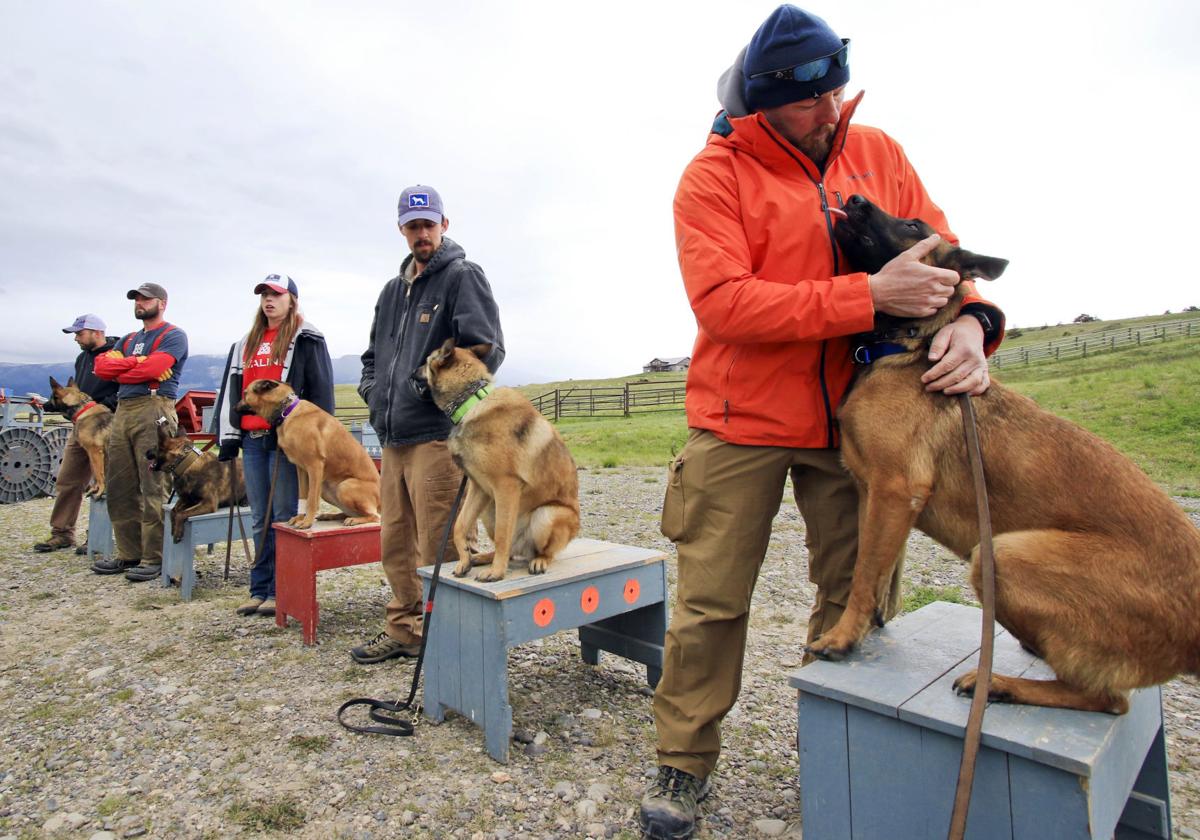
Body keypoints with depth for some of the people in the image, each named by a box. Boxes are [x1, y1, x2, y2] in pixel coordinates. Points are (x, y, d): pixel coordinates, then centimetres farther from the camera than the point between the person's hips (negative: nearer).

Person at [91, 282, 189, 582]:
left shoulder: (173, 336, 2)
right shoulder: (129, 340, 25)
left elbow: (153, 368, -13)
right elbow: (101, 366, 11)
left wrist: (120, 371, 3)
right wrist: (137, 363, -4)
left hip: (153, 411, -8)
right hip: (122, 411, 8)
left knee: (153, 488, -9)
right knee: (119, 486, 8)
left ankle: (154, 558, -4)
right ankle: (129, 553, 17)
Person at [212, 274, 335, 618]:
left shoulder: (307, 340, -1)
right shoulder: (246, 343, 20)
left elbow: (320, 391, -6)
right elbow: (231, 388, 19)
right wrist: (228, 435, 12)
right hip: (252, 439, 7)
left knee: (283, 517, -2)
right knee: (260, 519, 11)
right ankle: (260, 589, 20)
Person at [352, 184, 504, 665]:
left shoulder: (462, 276, -2)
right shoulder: (393, 290, 21)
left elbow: (488, 349, -14)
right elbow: (374, 353, 30)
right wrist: (372, 390, 12)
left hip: (437, 434, -8)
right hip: (392, 436, 8)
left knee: (437, 549, -4)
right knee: (395, 543, 16)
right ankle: (404, 630, 31)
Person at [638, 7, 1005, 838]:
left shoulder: (878, 153, 9)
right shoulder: (715, 174, -5)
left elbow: (942, 252, 8)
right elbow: (724, 301, -19)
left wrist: (970, 318, -15)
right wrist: (867, 295, -23)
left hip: (852, 418, 4)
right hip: (742, 422, -4)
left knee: (860, 596, 10)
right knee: (710, 599, 3)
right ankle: (685, 762, 23)